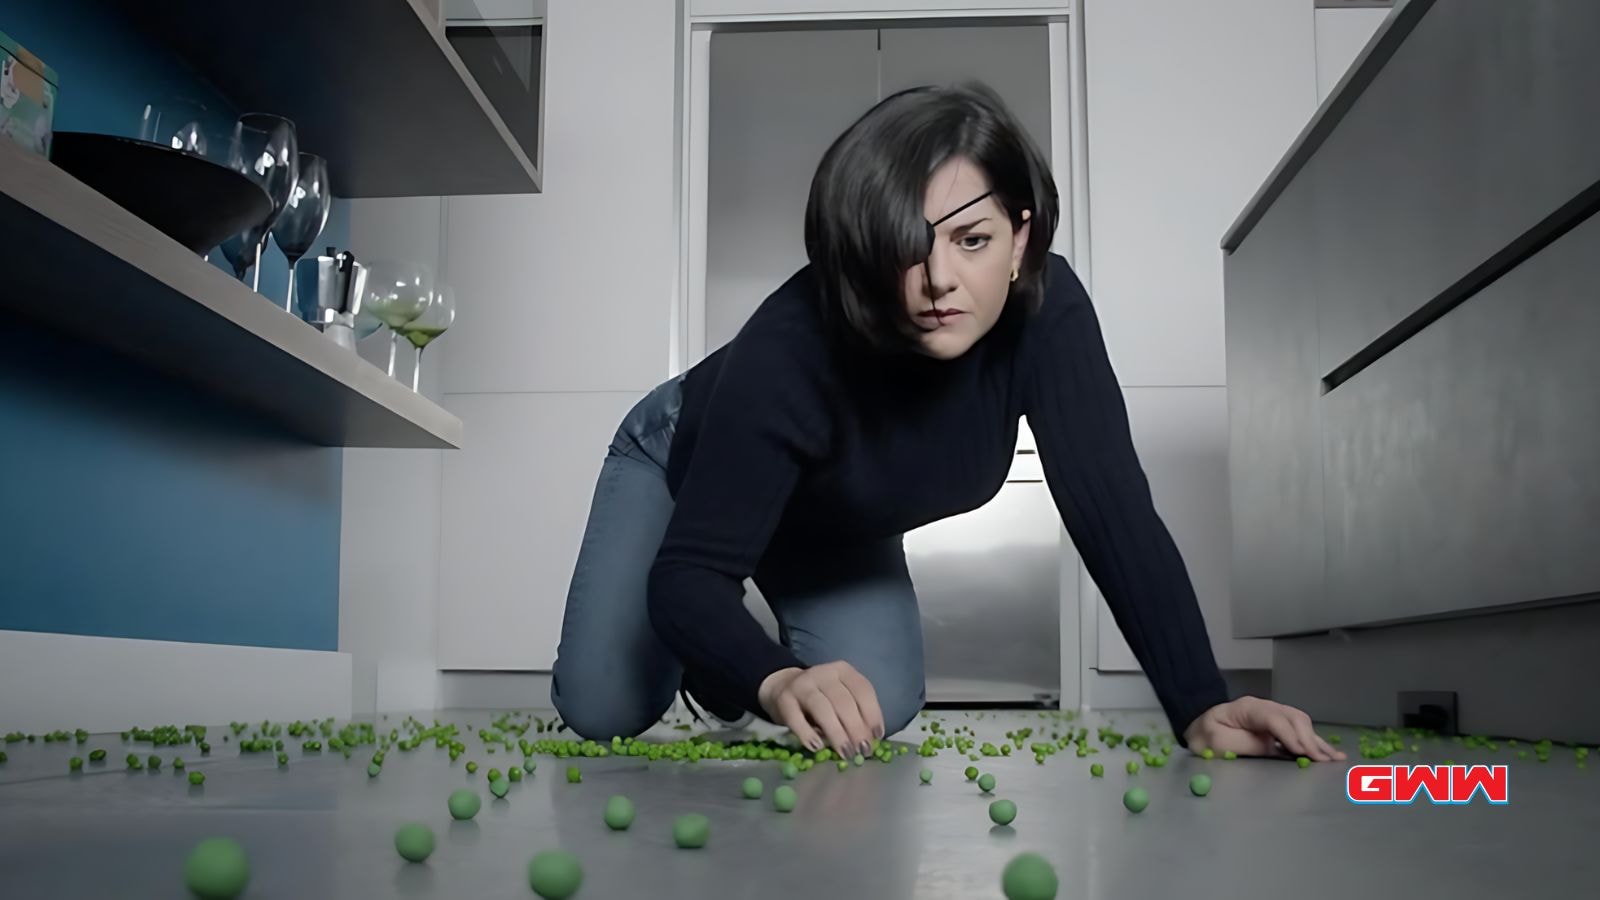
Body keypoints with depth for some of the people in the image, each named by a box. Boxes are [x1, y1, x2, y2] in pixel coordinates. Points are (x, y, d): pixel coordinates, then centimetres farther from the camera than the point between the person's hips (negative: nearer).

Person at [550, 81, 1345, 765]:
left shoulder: (1046, 312, -33)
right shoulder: (793, 345, -43)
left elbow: (1113, 512, -34)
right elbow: (689, 569, -44)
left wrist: (1201, 709, -45)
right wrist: (777, 681, -64)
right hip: (686, 467, -3)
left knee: (881, 708, -12)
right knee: (604, 711, -12)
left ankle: (724, 656, 19)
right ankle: (707, 654, 24)